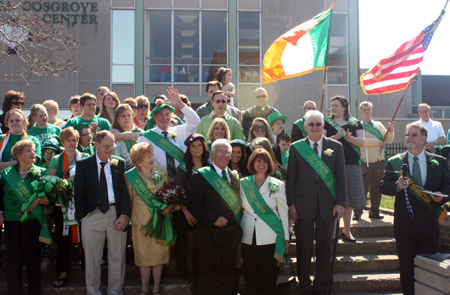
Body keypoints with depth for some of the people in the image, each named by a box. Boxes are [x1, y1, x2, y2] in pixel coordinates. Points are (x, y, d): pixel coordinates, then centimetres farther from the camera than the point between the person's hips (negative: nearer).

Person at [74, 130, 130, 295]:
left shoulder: (120, 163, 7)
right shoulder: (83, 164, 4)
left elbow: (125, 191, 4)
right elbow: (78, 193, 3)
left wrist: (124, 215, -6)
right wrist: (83, 215, -5)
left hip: (117, 214, 1)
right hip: (93, 214, -1)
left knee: (117, 257, 8)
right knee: (92, 258, 5)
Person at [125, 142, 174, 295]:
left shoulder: (162, 171, 0)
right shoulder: (130, 176, -3)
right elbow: (128, 199, 7)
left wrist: (170, 205, -9)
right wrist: (127, 216, 5)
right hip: (141, 220, -1)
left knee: (159, 253, 6)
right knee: (143, 255, 7)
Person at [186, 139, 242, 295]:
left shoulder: (235, 176, 10)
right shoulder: (200, 175, -5)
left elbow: (238, 203, 14)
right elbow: (192, 204, -11)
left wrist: (236, 227, -2)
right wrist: (214, 219, -19)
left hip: (231, 234, 4)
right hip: (209, 235, -4)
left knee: (228, 276, 13)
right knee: (206, 276, 6)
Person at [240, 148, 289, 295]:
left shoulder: (277, 185, 1)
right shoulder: (243, 183, 6)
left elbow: (283, 212, 4)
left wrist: (286, 238, 3)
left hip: (269, 238, -2)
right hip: (248, 237, 2)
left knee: (268, 277, 1)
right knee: (250, 275, 8)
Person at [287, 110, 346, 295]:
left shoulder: (336, 147, 5)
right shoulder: (296, 148, 3)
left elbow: (340, 177, 4)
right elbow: (291, 178, 3)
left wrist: (340, 203, -2)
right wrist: (291, 204, -4)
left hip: (327, 205, 1)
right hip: (303, 205, -1)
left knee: (325, 248, 8)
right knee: (304, 248, 5)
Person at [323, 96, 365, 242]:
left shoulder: (355, 123, 10)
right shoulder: (327, 123, 6)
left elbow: (362, 141, 0)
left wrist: (349, 138, -18)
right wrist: (335, 137, -21)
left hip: (352, 165, 2)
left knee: (349, 197, 7)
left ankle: (346, 230, 20)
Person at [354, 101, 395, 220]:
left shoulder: (379, 125, 17)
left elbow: (389, 140, 14)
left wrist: (390, 130, -4)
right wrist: (377, 142, -12)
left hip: (379, 161, 5)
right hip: (365, 162, -4)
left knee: (376, 188, 8)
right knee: (362, 188, -4)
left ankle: (374, 212, 18)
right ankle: (357, 212, 6)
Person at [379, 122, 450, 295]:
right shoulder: (394, 162, 3)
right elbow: (383, 186, -1)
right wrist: (397, 186, -20)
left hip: (429, 225, 0)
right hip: (405, 226, 0)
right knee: (406, 269, 9)